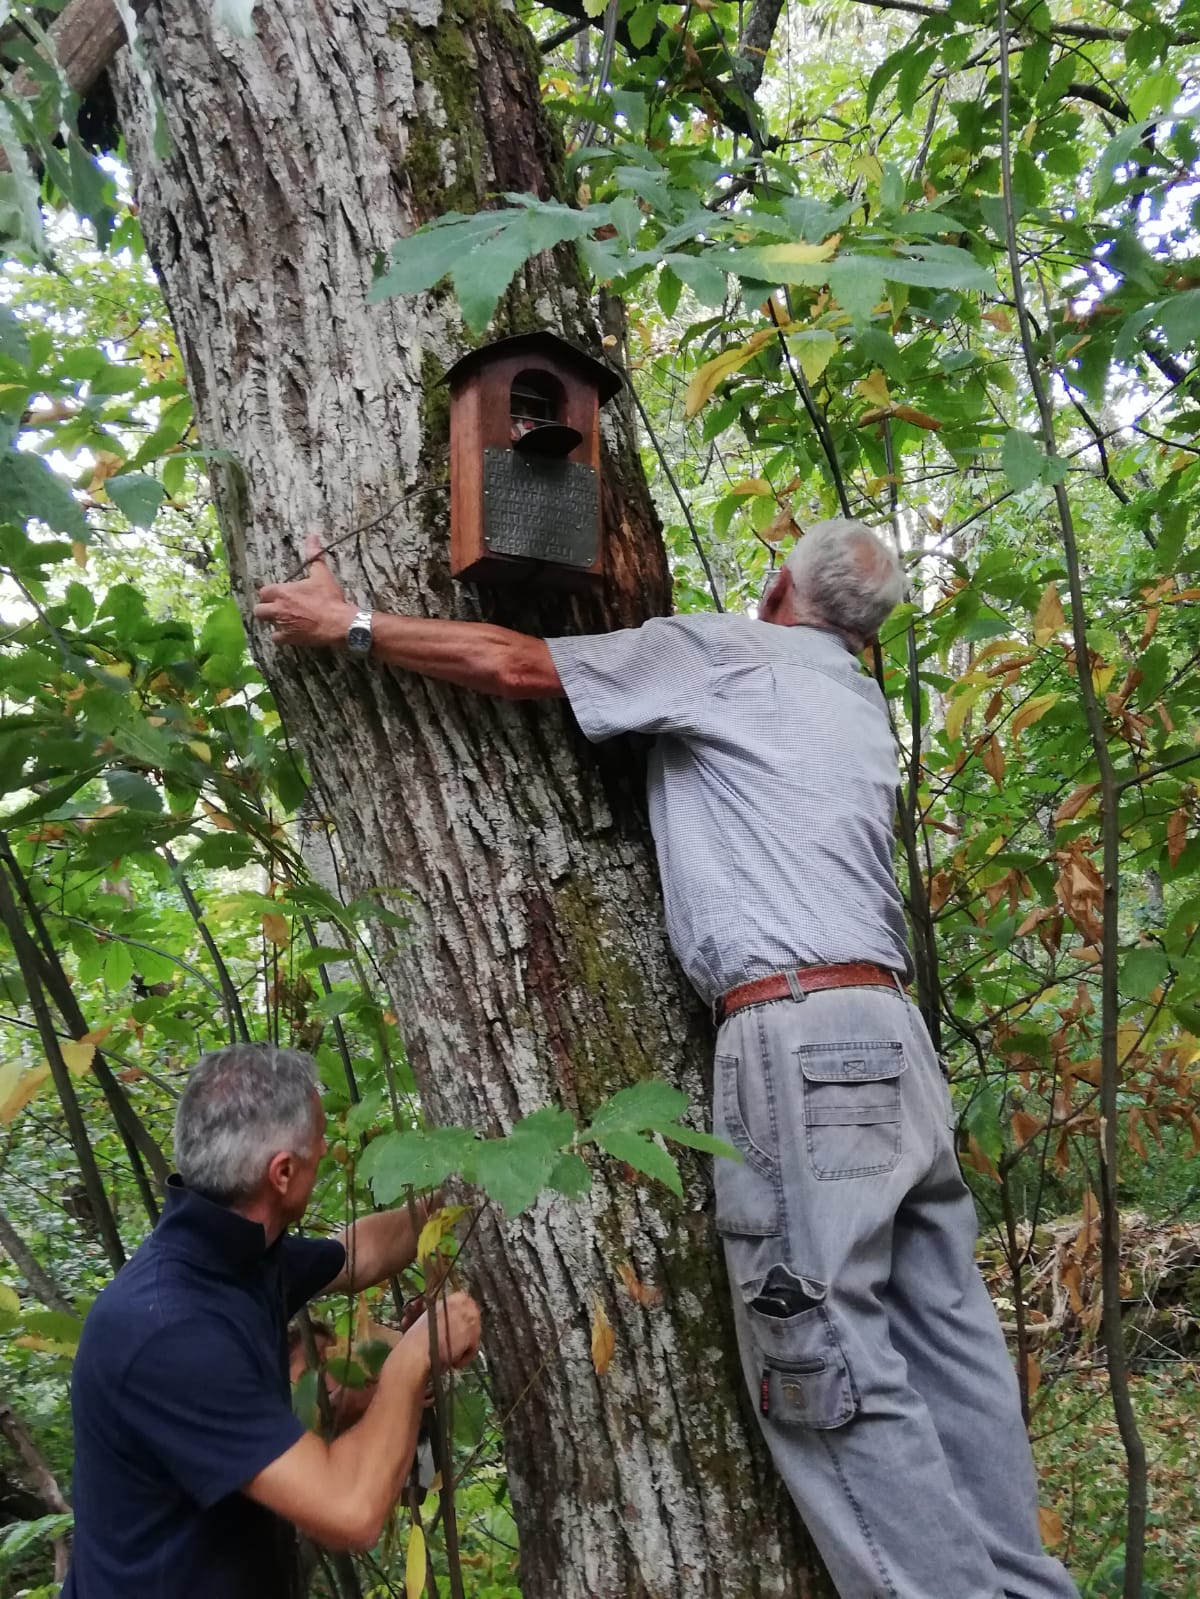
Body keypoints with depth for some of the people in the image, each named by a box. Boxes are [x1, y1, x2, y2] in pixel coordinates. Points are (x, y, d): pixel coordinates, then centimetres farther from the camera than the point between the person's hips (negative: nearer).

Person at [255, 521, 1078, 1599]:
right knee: (949, 1343, 11)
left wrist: (348, 622, 10)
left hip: (795, 1035, -9)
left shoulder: (725, 653, 2)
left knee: (832, 1377, -3)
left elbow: (509, 664, -1)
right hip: (891, 1033, 9)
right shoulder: (861, 707, 24)